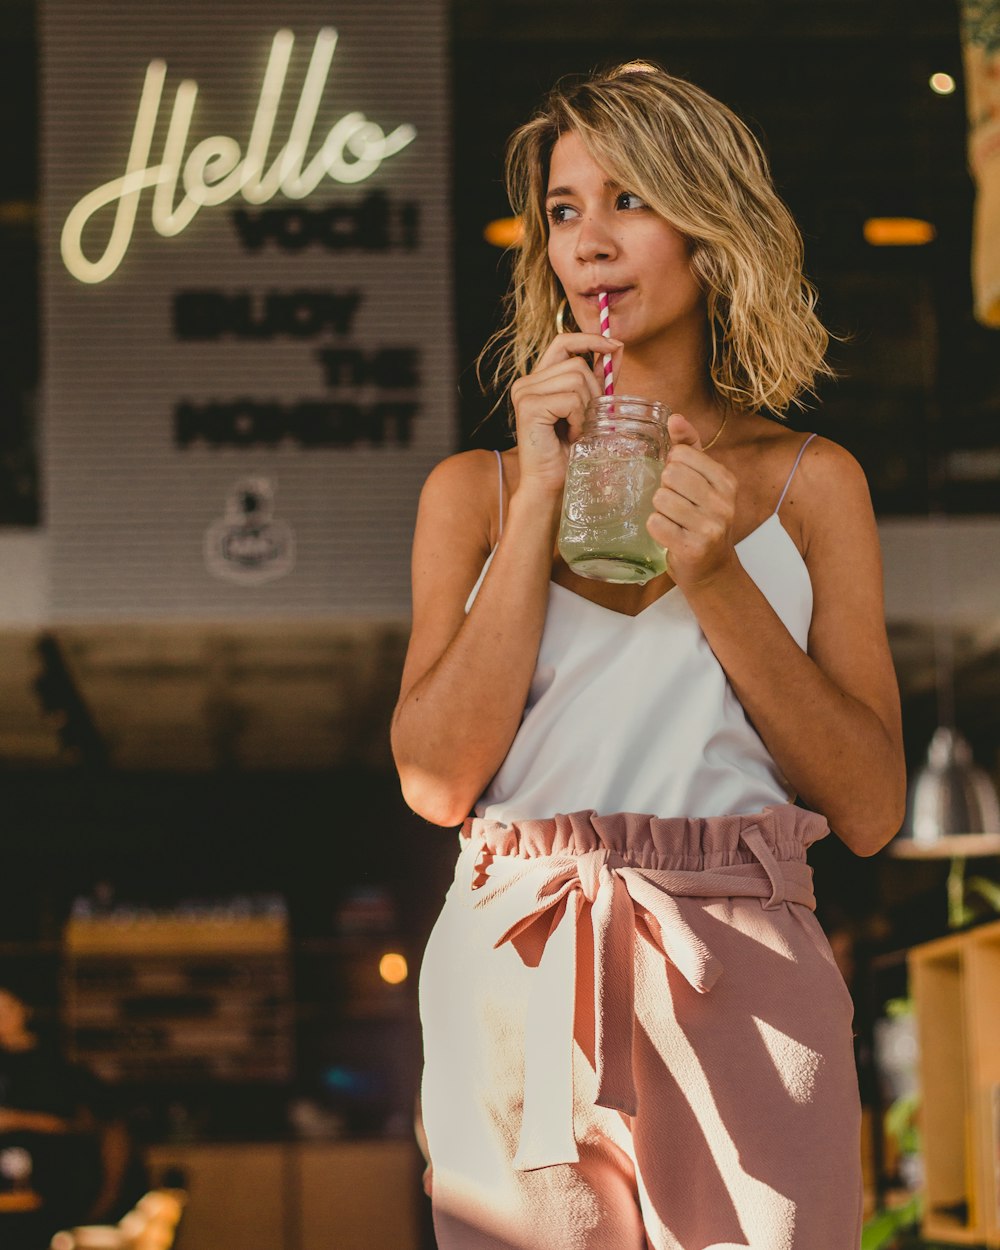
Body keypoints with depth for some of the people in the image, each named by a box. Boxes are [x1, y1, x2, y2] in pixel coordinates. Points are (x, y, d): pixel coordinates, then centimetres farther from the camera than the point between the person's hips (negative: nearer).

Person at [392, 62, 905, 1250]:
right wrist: (540, 498, -5)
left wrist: (717, 579, -10)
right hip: (516, 997, 1)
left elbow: (870, 807, 2)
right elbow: (435, 779, -3)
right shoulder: (475, 486, 10)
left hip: (736, 1001, 0)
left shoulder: (810, 483, 9)